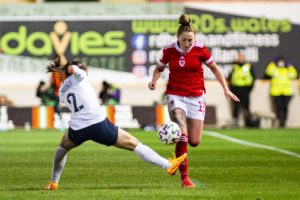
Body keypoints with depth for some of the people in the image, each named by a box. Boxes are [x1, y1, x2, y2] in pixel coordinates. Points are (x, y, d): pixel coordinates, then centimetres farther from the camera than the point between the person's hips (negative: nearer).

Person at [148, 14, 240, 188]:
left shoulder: (200, 49, -7)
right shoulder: (169, 51, -5)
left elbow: (215, 69, 6)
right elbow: (160, 68, 14)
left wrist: (226, 89, -1)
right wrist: (154, 80, -6)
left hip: (196, 97, 1)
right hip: (176, 95, -1)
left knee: (194, 142, -2)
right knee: (182, 135, -20)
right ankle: (184, 177, -12)